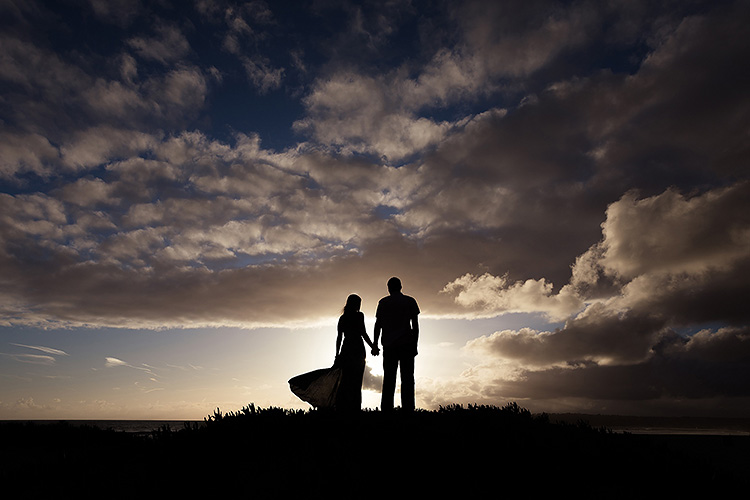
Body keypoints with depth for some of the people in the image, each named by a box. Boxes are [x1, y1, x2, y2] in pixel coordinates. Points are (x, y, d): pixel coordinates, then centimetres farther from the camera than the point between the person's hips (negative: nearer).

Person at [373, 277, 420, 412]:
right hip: (407, 345, -1)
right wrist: (415, 345, 8)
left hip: (389, 345, 1)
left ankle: (386, 409, -2)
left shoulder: (383, 302, 11)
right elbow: (415, 325, 5)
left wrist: (375, 345, 12)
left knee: (388, 379, 3)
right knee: (407, 378, -2)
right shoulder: (410, 301, 9)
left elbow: (378, 325, 9)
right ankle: (407, 409, -9)